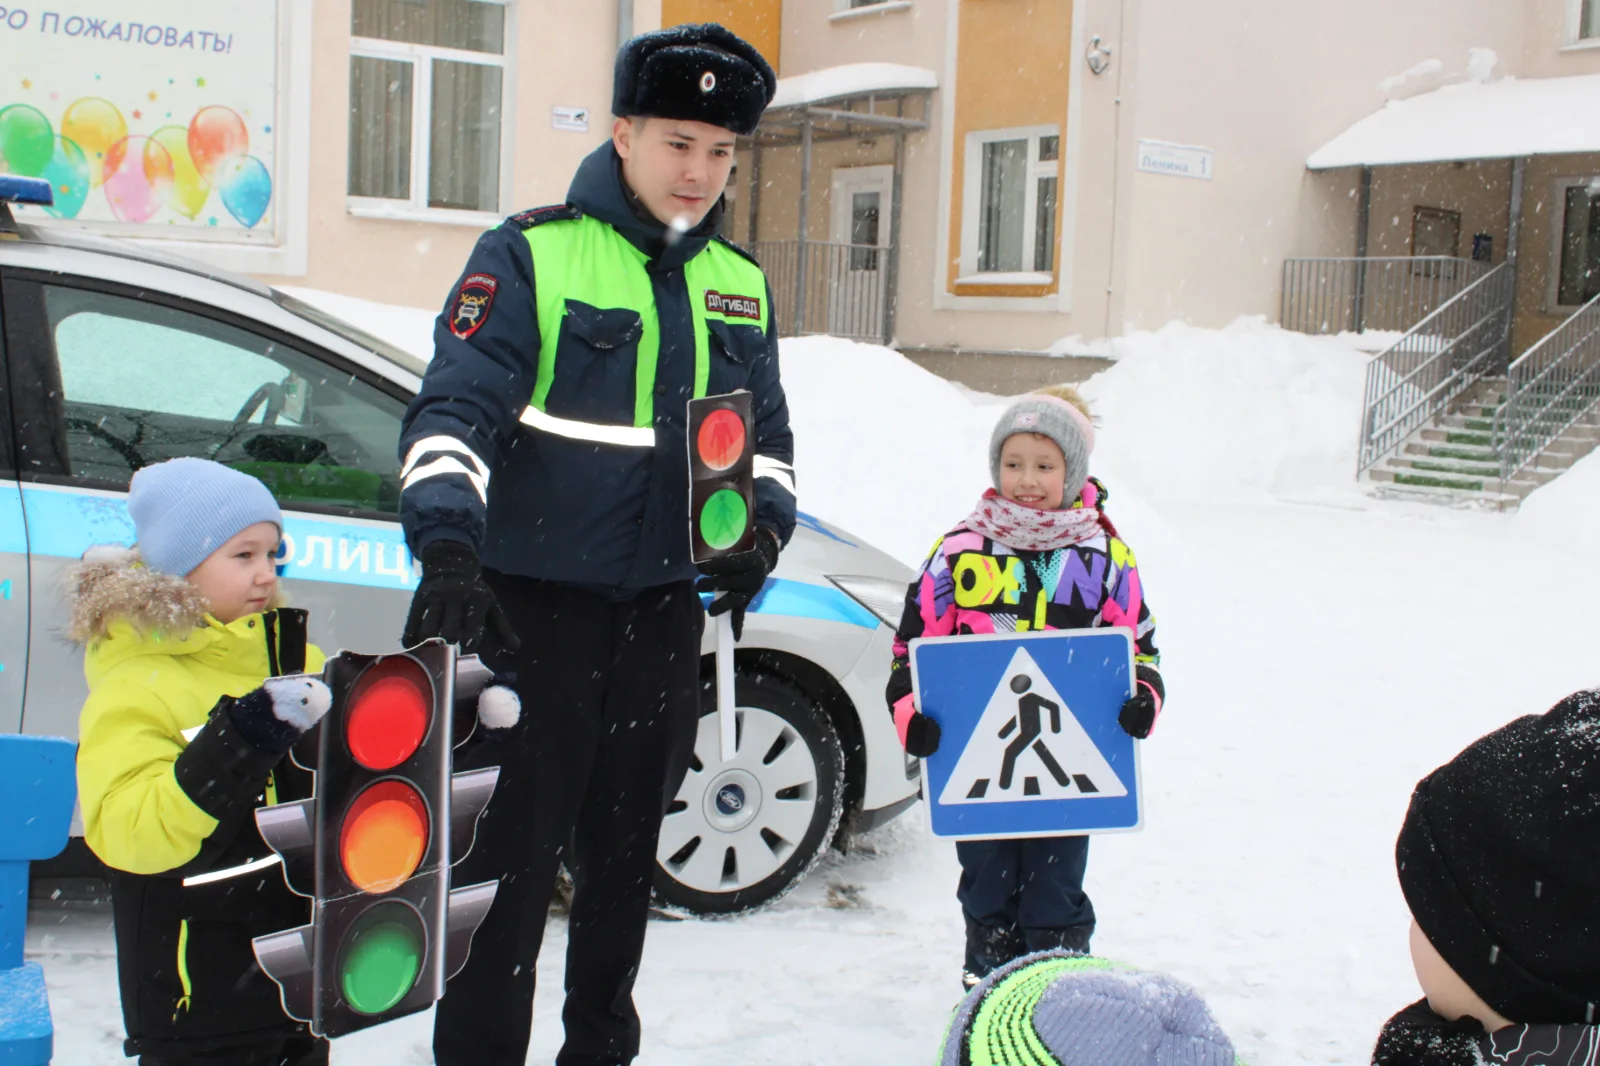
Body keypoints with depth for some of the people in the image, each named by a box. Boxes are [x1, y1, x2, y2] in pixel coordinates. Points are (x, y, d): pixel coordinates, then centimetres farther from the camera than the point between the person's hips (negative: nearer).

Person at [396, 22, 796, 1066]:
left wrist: (763, 524, -1)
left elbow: (767, 432, 19)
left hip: (663, 606, 5)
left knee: (626, 844, 17)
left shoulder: (741, 285, 10)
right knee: (513, 848, -2)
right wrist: (448, 545, -30)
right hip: (534, 599, -5)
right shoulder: (531, 254, -7)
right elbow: (456, 408, -16)